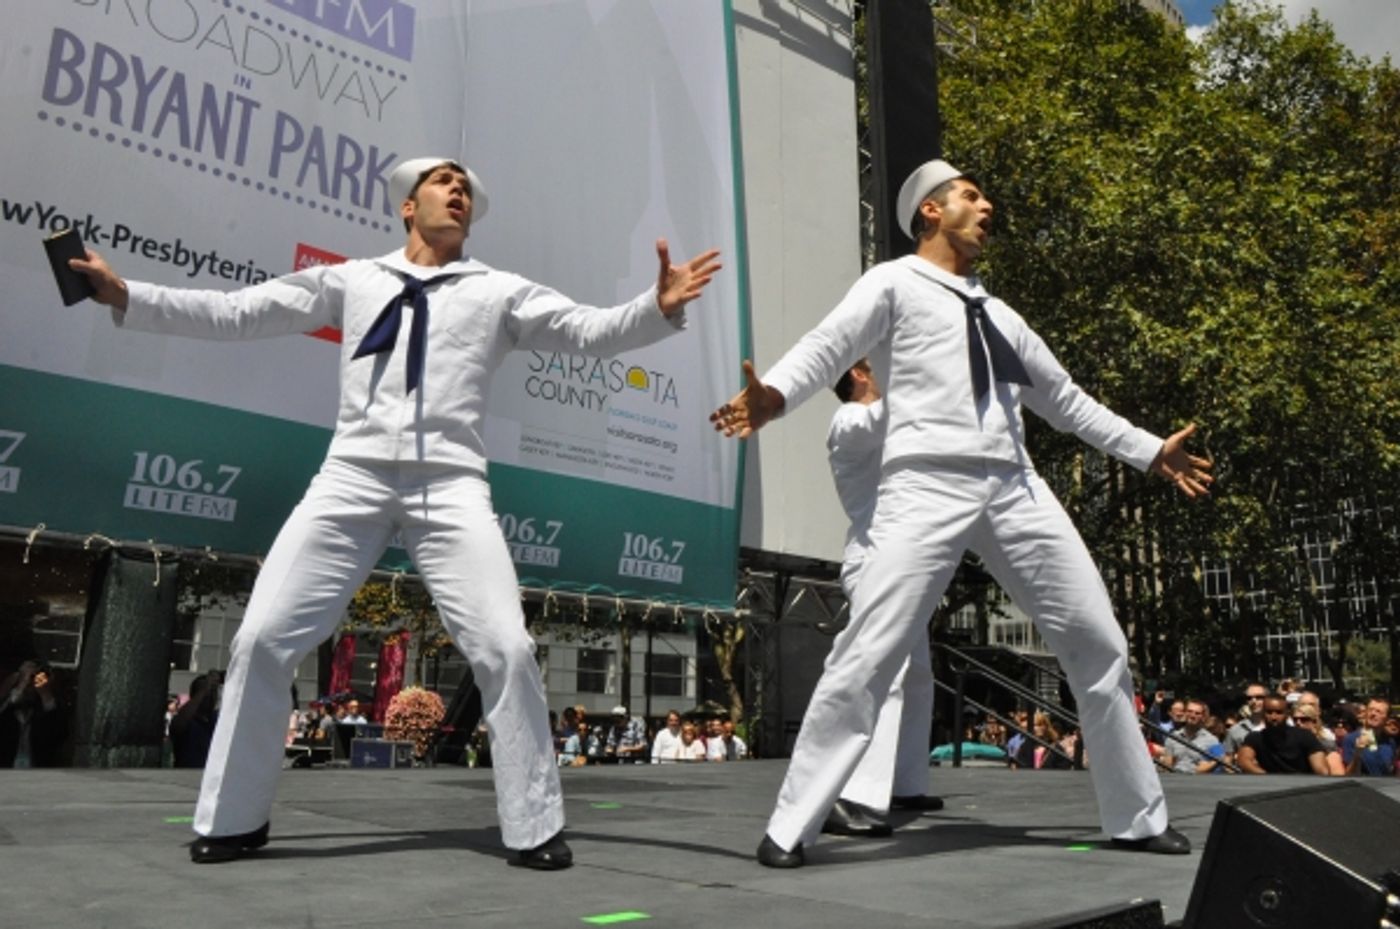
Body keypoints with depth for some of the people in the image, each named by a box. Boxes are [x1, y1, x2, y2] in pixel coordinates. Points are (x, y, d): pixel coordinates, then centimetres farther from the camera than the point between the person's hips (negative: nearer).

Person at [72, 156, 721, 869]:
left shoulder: (500, 291, 13)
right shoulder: (351, 279, 16)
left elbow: (592, 331, 3)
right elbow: (233, 314, 16)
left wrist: (661, 307, -15)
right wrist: (125, 297, 8)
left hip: (451, 486, -1)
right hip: (351, 477, 2)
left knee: (505, 648, -14)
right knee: (263, 638, -2)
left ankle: (535, 828, 3)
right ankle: (233, 819, 19)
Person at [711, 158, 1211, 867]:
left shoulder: (999, 313, 27)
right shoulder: (895, 283, 8)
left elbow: (1064, 398, 34)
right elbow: (827, 346, -9)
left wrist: (1150, 451, 35)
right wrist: (772, 393, -30)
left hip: (1016, 489, 7)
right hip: (927, 488, -6)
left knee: (1099, 645, 9)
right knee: (866, 660, -14)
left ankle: (1137, 819, 26)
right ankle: (789, 829, -1)